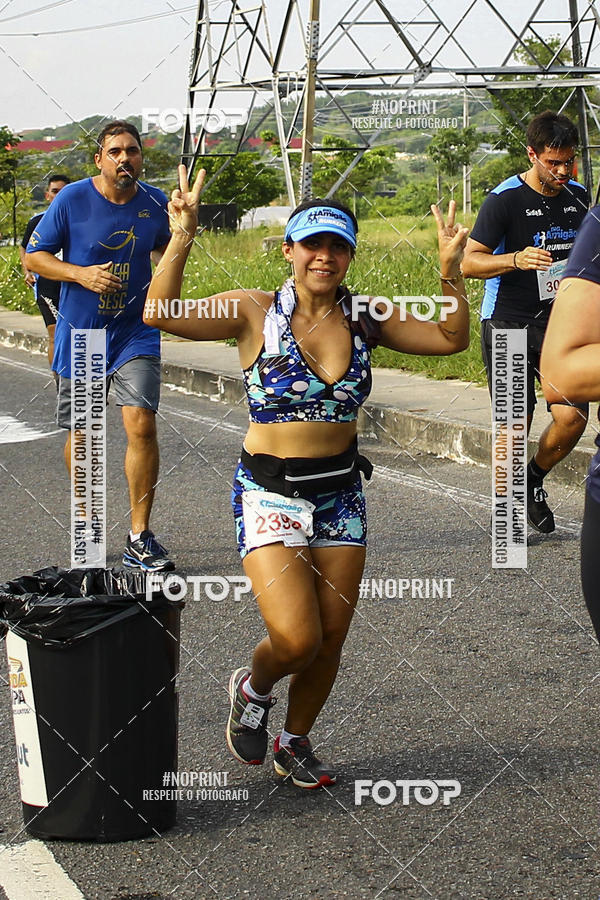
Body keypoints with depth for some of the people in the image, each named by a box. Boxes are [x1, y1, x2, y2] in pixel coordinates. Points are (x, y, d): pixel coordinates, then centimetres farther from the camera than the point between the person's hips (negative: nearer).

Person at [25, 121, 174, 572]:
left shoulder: (155, 203, 0)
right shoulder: (72, 199, -7)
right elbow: (34, 256, -1)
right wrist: (82, 274, -16)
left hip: (136, 333, 0)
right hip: (80, 333, 0)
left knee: (141, 424, -14)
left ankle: (140, 538, -6)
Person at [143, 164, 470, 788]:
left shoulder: (364, 317, 2)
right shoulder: (255, 312, -9)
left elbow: (450, 339, 2)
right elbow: (161, 314, -19)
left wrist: (450, 270, -11)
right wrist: (181, 240, -30)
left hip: (340, 491, 4)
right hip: (269, 494, -4)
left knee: (330, 642, 8)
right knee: (296, 638, -16)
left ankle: (294, 741, 35)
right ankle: (253, 686, 20)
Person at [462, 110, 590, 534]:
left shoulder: (578, 196, 8)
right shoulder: (504, 200, -11)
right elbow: (470, 262, -12)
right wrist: (516, 259, -27)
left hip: (557, 324, 4)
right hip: (507, 326, -4)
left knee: (573, 417, -8)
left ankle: (535, 479, 19)